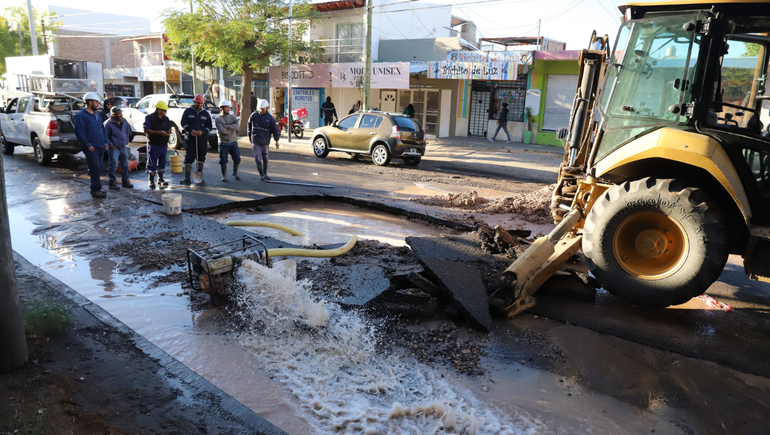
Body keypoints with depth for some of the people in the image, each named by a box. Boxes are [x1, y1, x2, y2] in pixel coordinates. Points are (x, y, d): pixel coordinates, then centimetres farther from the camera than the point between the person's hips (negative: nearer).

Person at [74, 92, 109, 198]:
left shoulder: (97, 115, 19)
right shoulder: (81, 115, -8)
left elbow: (102, 129, 24)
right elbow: (80, 132, -14)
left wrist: (105, 142, 14)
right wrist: (88, 145, -18)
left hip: (100, 146, 8)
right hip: (91, 148, -8)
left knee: (99, 167, 11)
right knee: (95, 168, -8)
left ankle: (95, 188, 21)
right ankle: (96, 190, -3)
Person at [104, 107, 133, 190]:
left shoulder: (124, 123, 9)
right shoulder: (109, 124, -10)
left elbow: (128, 133, 22)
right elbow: (106, 136, -8)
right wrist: (111, 145, -12)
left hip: (123, 147, 6)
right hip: (114, 148, -6)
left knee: (125, 165, 11)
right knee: (113, 165, -6)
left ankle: (125, 181, 22)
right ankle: (112, 183, -1)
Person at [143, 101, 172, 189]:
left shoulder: (166, 118, 11)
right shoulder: (150, 118, -9)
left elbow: (169, 128, 20)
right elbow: (146, 130, -16)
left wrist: (169, 132, -5)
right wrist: (159, 132, -25)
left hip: (164, 144, 6)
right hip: (153, 144, -6)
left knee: (162, 163, 14)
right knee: (152, 163, 0)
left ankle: (160, 179, 26)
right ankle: (151, 181, 9)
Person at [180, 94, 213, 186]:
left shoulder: (206, 113, 11)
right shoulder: (188, 111, 5)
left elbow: (209, 126, 8)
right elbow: (183, 123, 2)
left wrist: (202, 132, -12)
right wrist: (191, 130, -16)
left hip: (202, 140, 2)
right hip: (190, 139, -2)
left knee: (201, 158, 9)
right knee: (188, 159, -6)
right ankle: (187, 179, -4)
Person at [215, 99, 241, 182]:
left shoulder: (233, 117, 5)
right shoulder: (218, 119, -5)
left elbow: (236, 126, -14)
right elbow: (222, 130, -19)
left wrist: (225, 126, -18)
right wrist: (231, 129, -9)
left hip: (233, 142, 3)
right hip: (223, 142, -3)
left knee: (237, 159, 3)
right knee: (223, 160, 2)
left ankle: (235, 173, 24)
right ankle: (224, 175, 16)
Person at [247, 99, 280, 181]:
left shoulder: (270, 118, -4)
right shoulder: (254, 115, -4)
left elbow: (275, 129, -1)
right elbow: (249, 125, 11)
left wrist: (277, 141, -2)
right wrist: (249, 135, 17)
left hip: (265, 141, 1)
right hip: (255, 141, -1)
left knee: (265, 158, 11)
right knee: (258, 158, -6)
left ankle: (265, 174, 24)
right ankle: (261, 175, 0)